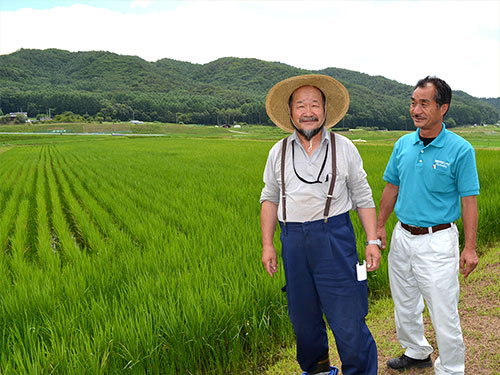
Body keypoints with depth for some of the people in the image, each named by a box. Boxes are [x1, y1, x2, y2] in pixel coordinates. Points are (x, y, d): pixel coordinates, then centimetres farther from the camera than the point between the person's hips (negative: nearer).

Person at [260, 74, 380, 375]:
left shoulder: (344, 148, 2)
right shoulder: (279, 153, 6)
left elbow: (363, 198, 5)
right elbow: (270, 199, 12)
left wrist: (373, 241, -2)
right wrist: (267, 245, 7)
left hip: (335, 237, -2)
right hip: (293, 240, 3)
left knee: (348, 318, -4)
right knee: (303, 316, 15)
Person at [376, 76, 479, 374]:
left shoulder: (460, 150, -12)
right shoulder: (403, 144, 2)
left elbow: (469, 200, -10)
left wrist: (470, 247, -13)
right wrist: (380, 225, 12)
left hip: (437, 240, -5)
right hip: (402, 236, 6)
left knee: (444, 313, 2)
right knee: (405, 304, 20)